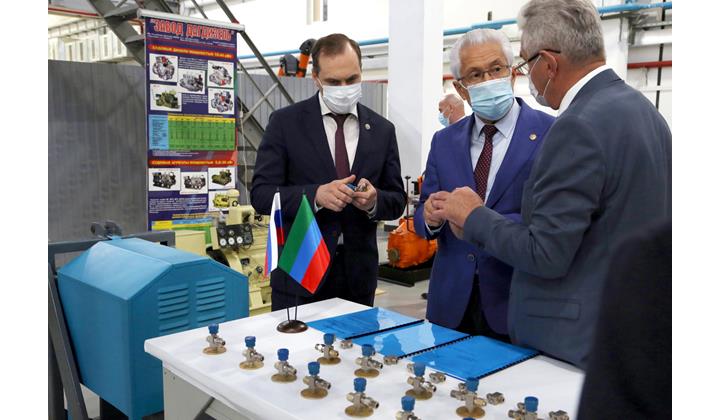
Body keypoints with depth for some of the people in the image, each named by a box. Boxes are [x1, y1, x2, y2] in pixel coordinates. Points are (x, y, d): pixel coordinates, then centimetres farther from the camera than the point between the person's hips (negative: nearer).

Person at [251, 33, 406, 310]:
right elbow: (261, 194, -7)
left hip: (358, 275, 3)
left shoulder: (382, 130, 5)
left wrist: (374, 200, -16)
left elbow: (397, 200, 7)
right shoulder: (285, 122, -3)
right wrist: (316, 195, -23)